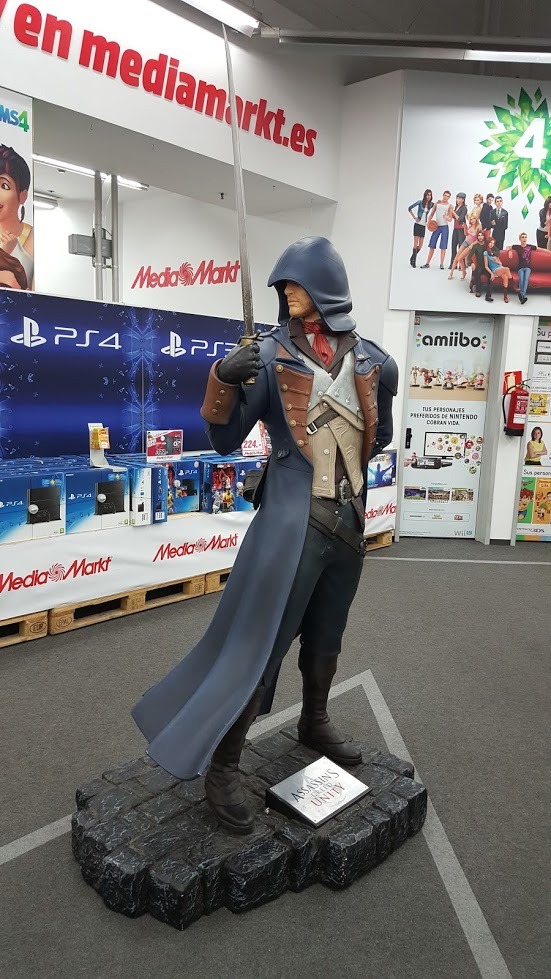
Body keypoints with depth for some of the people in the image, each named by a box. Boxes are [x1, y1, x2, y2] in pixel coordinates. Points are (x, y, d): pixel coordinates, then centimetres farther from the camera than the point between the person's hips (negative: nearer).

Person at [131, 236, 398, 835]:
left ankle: (314, 724, 44)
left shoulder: (372, 361, 4)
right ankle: (221, 766, 9)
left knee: (325, 635, 20)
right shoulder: (272, 355, -6)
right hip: (292, 517, -4)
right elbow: (225, 440, -8)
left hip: (349, 518, 5)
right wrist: (223, 380, -21)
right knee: (261, 641, -5)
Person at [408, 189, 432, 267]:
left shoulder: (431, 204, 5)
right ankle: (414, 261, 1)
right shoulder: (420, 202, -5)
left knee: (420, 246, 5)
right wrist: (414, 217, -7)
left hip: (424, 225, 4)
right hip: (417, 224, -4)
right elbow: (410, 208, -3)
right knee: (416, 244, -7)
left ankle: (412, 259, 23)